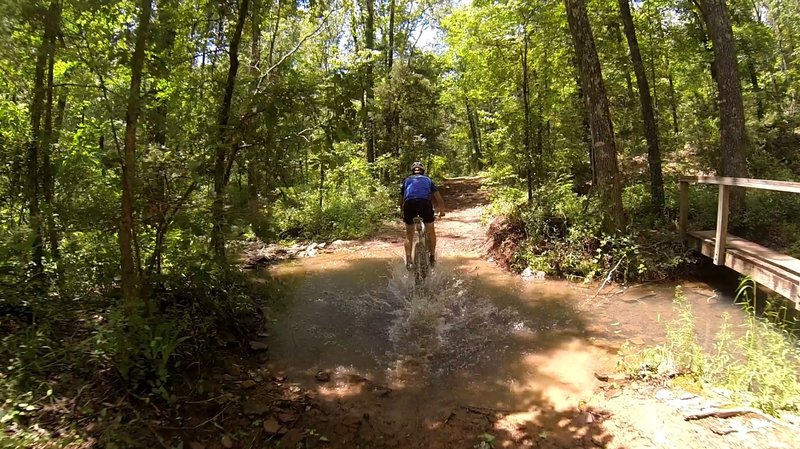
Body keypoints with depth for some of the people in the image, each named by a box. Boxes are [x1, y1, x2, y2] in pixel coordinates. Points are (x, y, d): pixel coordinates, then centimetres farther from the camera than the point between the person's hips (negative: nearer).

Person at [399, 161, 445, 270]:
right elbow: (439, 198, 22)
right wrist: (442, 210, 34)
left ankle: (408, 261, 7)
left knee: (409, 235, 14)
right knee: (431, 231, 19)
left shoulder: (406, 180, 31)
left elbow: (401, 200, 31)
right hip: (425, 203, -1)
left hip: (409, 203, 1)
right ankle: (432, 257, 17)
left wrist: (403, 213, 44)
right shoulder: (428, 180, 29)